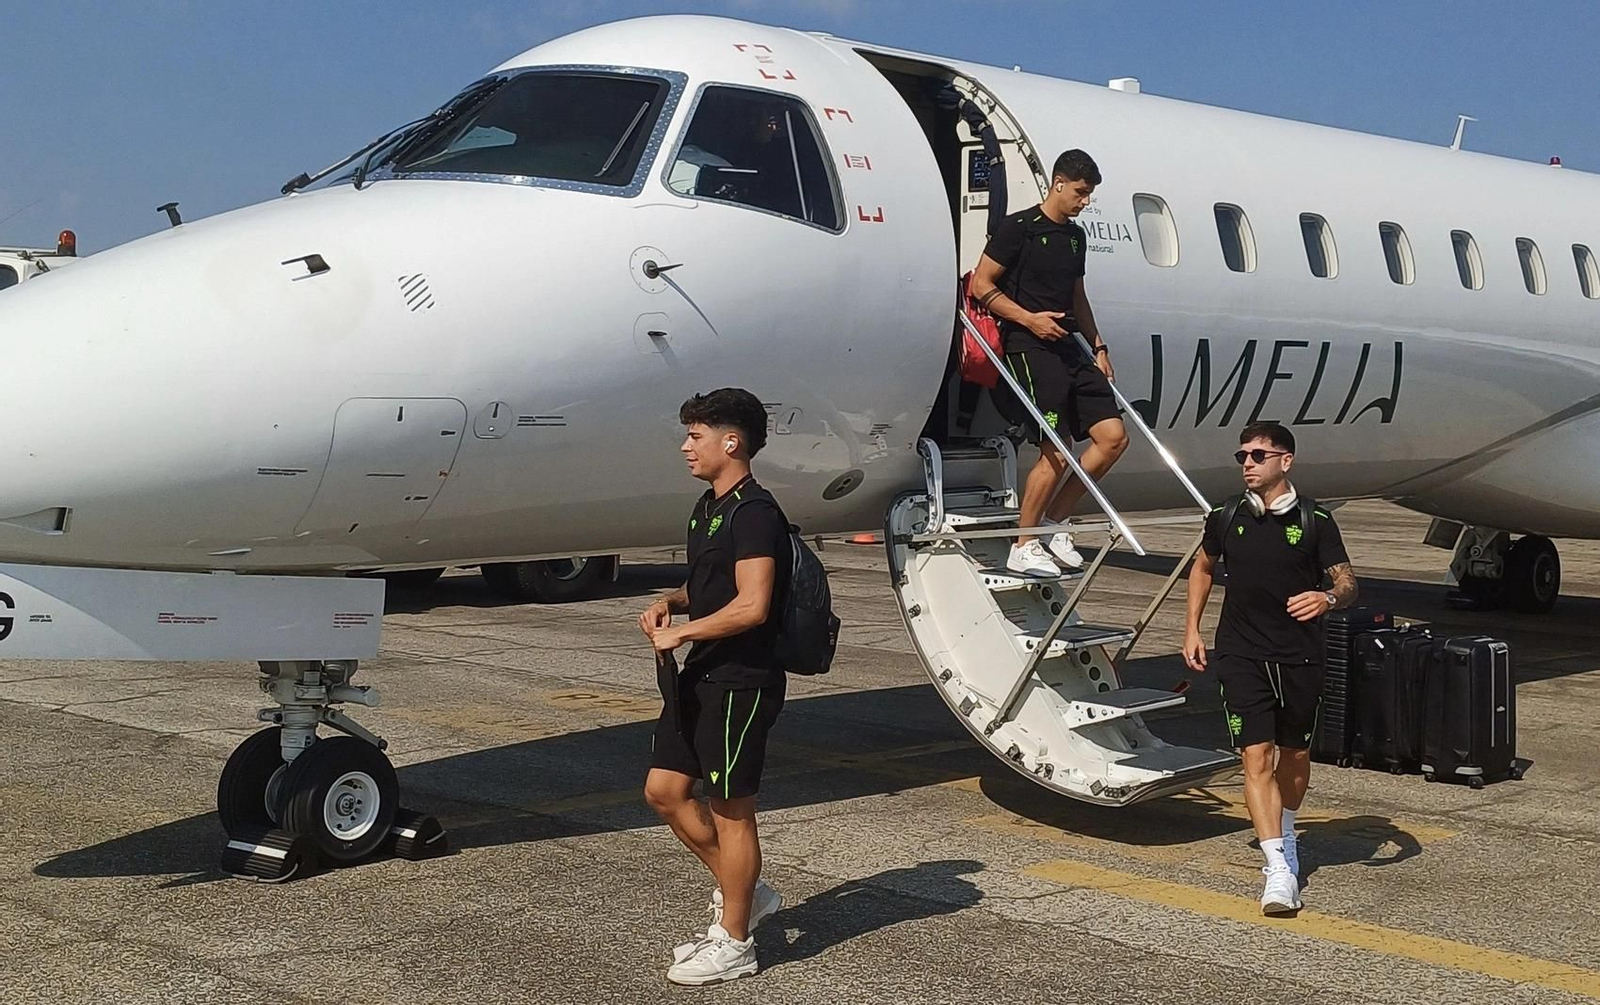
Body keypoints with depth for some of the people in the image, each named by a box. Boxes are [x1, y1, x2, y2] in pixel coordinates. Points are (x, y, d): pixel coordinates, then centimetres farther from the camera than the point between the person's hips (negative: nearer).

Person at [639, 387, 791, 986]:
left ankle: (733, 942, 13)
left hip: (741, 682, -10)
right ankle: (743, 893, 26)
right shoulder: (709, 507, 14)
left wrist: (679, 634, -17)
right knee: (664, 790, 12)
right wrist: (670, 603, 6)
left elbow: (751, 606, -25)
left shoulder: (755, 512, -17)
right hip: (700, 676, 10)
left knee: (731, 808, 0)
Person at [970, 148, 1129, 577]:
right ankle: (1023, 548, 0)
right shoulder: (1019, 227, -4)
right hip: (1030, 347, -8)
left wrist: (1098, 346, 18)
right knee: (1055, 453, -13)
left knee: (1113, 436, -1)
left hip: (1071, 348, 8)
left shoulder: (1075, 236, 18)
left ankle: (1054, 523, 10)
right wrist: (1029, 319, -15)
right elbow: (981, 285, -6)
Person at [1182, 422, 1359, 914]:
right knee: (1256, 756, -11)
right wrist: (1191, 629, 13)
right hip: (1241, 653, 0)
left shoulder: (1314, 520, -4)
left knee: (1295, 755, 14)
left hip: (1299, 655, 0)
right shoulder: (1226, 517, 2)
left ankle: (1286, 834, 42)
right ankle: (1278, 869, -14)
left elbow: (1347, 582, -2)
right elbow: (1202, 567, 19)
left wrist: (1328, 598, -26)